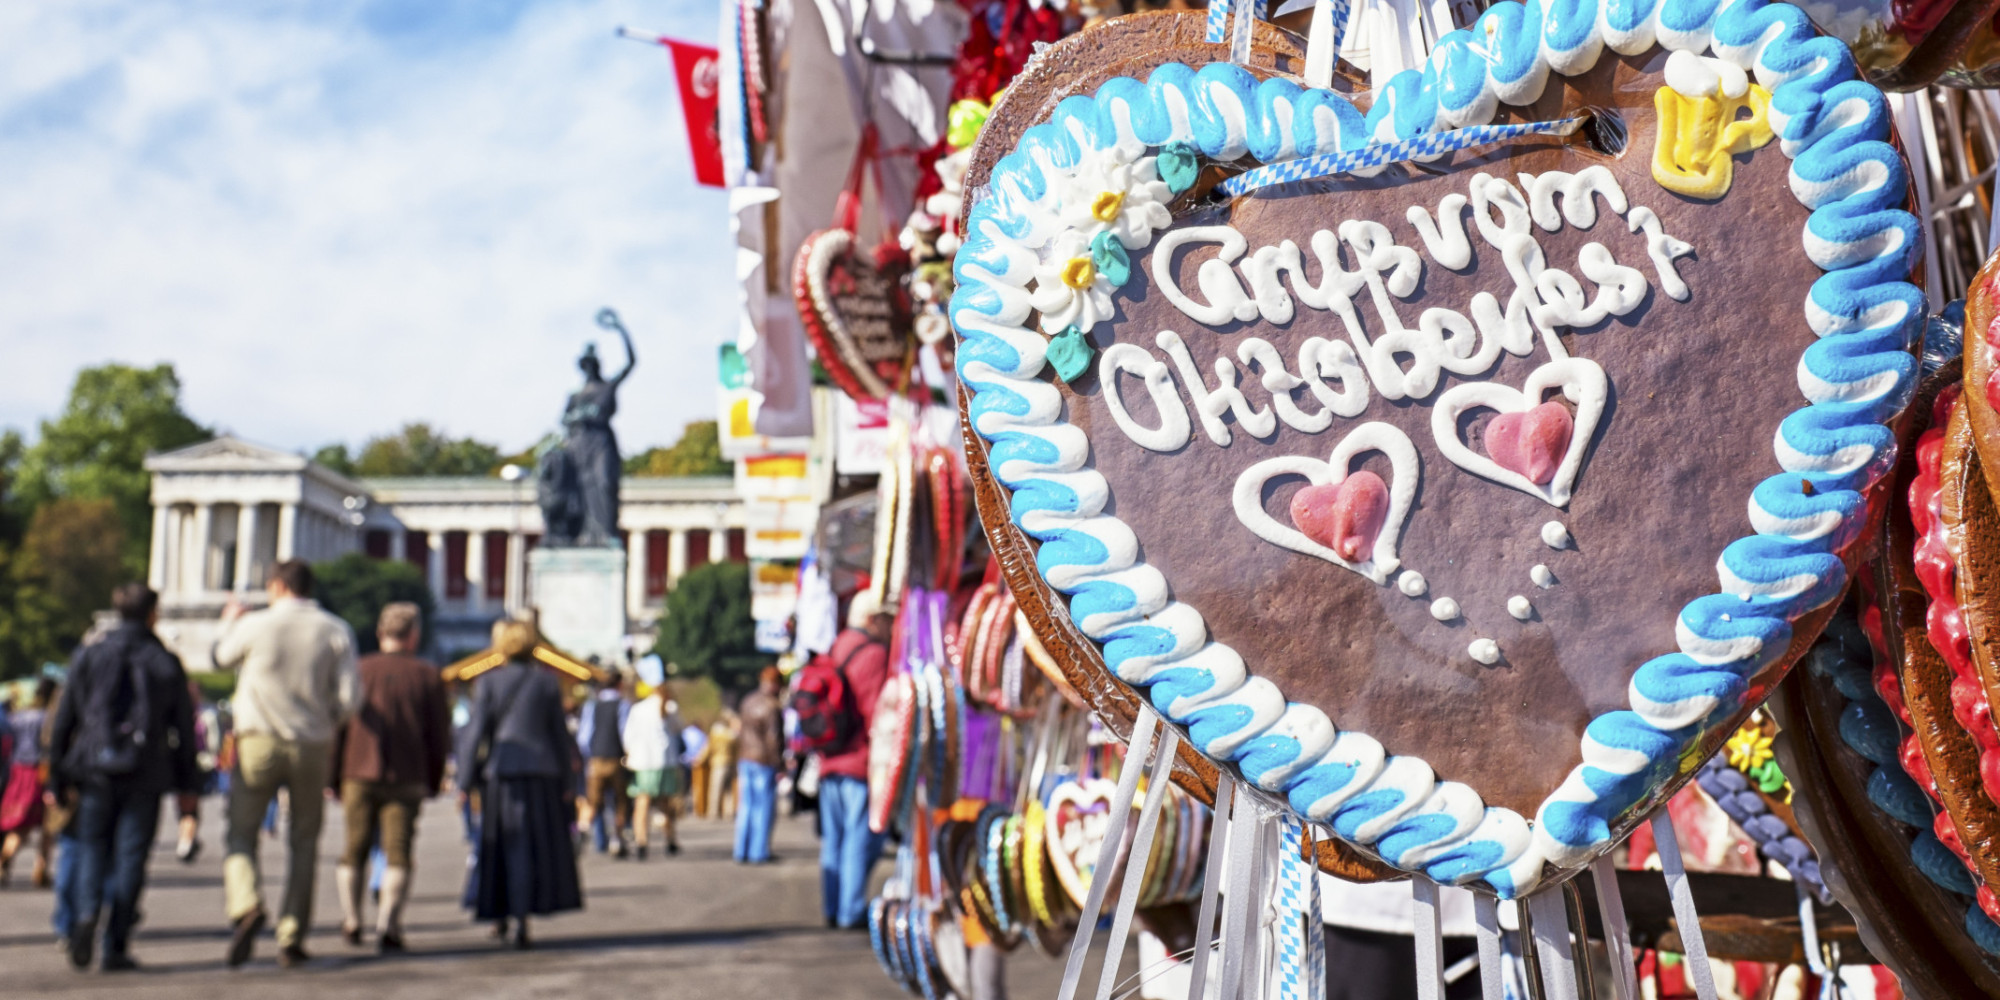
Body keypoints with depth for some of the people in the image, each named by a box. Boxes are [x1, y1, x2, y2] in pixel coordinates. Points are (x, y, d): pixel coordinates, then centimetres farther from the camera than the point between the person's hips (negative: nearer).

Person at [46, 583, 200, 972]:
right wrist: (186, 780, 11)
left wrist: (58, 778, 8)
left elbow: (63, 721, 3)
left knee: (91, 847, 13)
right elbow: (184, 726, 3)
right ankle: (116, 947, 2)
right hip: (145, 777, -1)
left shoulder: (89, 656, 3)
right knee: (129, 857, 3)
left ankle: (86, 915, -13)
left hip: (96, 770, 1)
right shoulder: (167, 663, 1)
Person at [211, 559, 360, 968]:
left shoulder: (255, 625, -4)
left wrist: (230, 623, 37)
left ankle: (245, 904, -20)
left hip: (259, 741, -2)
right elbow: (349, 695, -5)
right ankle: (291, 938, 9)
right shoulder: (336, 631, -1)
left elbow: (223, 658, 17)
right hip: (312, 747, 2)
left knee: (241, 832, 7)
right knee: (303, 841, 10)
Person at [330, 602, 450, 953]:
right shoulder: (428, 675, 2)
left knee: (354, 851, 15)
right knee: (398, 855, 0)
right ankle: (387, 926, -8)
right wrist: (433, 782, 12)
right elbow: (439, 734, 3)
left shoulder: (358, 671, 5)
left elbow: (337, 727, 5)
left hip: (358, 774, 2)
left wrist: (335, 780, 11)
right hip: (406, 779, -2)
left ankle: (351, 921, 22)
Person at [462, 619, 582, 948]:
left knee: (503, 844, 9)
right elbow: (560, 734, 5)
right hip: (542, 773, 0)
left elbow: (476, 733, -4)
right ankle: (521, 917, -1)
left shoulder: (488, 682, 0)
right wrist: (566, 781, 11)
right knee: (541, 845, 6)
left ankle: (498, 914, 14)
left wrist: (467, 781, 0)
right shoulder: (547, 682, 4)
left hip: (500, 773, 0)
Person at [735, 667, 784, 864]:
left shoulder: (747, 702, 8)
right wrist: (778, 761, -9)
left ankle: (741, 852, 13)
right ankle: (759, 853, 1)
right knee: (764, 807, 1)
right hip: (764, 761, -7)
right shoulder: (772, 707, -16)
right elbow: (774, 737, -16)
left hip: (745, 759, 7)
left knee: (746, 807, 11)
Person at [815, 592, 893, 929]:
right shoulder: (873, 653, -11)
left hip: (829, 763, 8)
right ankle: (851, 910, -3)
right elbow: (876, 711, -17)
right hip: (860, 763, -8)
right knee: (861, 837, -4)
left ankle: (831, 908, 15)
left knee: (833, 838, 12)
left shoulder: (831, 651, 16)